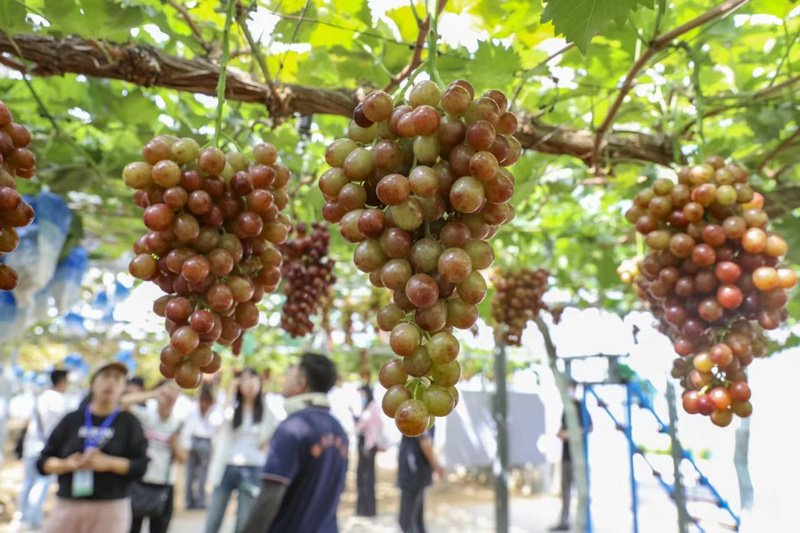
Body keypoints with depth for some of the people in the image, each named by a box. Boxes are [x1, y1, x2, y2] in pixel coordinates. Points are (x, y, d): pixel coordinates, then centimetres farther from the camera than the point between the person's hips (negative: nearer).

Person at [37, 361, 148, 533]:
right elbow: (43, 462, 8)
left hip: (111, 509, -2)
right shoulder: (72, 419, 8)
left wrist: (108, 463, -18)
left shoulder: (129, 422, 3)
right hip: (67, 506, 2)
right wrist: (67, 464, -12)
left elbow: (141, 466, -4)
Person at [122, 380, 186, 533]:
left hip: (164, 487, 3)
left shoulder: (178, 425, 2)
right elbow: (124, 401, -26)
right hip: (139, 482, -2)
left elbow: (182, 458, 2)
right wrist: (152, 395, -23)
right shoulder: (144, 416, -7)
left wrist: (175, 441, -15)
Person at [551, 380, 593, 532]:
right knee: (565, 487, 11)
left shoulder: (580, 407, -9)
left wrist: (570, 433, -18)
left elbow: (589, 428, -14)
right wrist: (561, 432, 4)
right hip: (566, 453, 8)